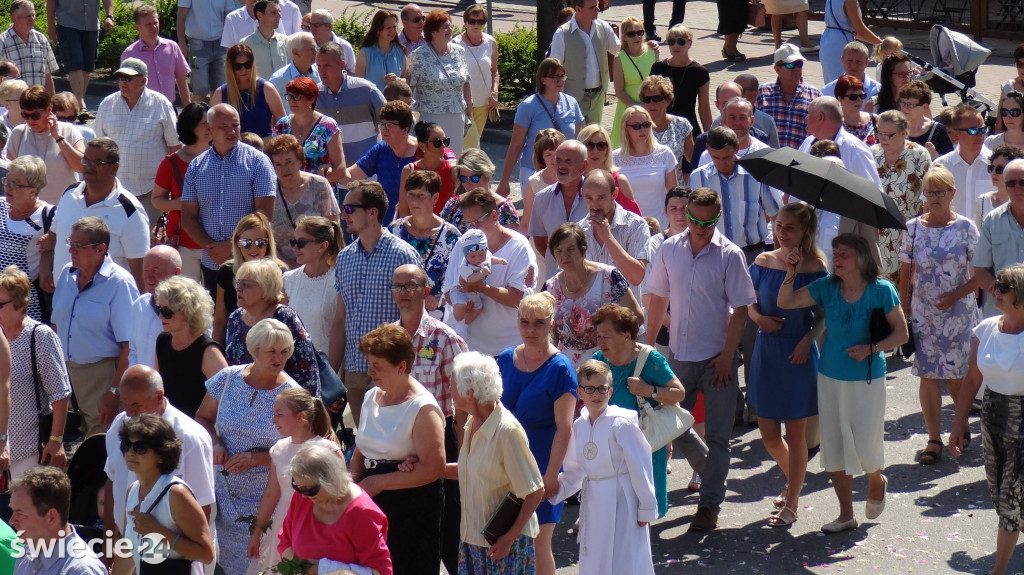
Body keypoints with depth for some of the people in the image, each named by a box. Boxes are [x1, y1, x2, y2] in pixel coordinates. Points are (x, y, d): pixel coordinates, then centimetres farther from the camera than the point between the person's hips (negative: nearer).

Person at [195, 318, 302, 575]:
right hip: (226, 493, 3)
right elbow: (202, 418, 11)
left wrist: (257, 458, -18)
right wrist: (215, 444, -8)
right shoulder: (228, 378, -3)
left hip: (265, 500, -3)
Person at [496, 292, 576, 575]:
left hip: (542, 462, -5)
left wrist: (551, 475, -17)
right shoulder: (506, 359, 4)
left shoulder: (559, 368, -12)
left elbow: (564, 428, -14)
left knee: (539, 543, 1)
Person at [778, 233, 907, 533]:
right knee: (835, 447, 7)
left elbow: (901, 333, -7)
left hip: (867, 379, -4)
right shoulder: (827, 288, -1)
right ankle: (846, 515, 20)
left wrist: (871, 349, -20)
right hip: (831, 377, 4)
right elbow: (785, 302, -3)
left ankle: (877, 483, 34)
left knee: (866, 448, -2)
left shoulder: (881, 291, -10)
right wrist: (791, 273, -17)